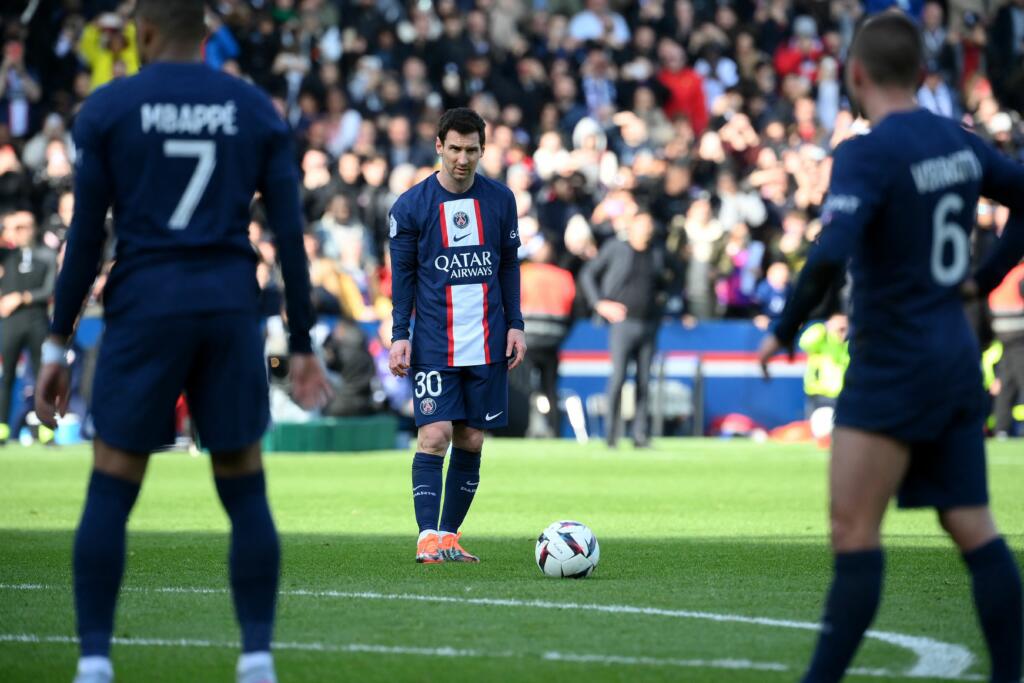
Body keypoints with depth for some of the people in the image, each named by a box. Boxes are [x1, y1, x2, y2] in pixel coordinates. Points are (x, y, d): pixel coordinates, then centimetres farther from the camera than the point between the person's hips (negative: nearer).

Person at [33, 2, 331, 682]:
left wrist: (56, 345, 3)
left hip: (144, 308, -2)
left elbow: (85, 236, -2)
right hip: (231, 310, 2)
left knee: (110, 491, 4)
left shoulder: (108, 108, 2)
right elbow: (290, 236, 4)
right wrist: (302, 345, 9)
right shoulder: (257, 111, 8)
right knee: (245, 491, 8)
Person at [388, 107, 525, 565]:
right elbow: (402, 275, 2)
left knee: (471, 441, 4)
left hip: (487, 345, 3)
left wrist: (515, 325, 7)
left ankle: (449, 534, 13)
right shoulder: (410, 206, -2)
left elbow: (509, 266, 13)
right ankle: (428, 537, -14)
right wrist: (399, 336, -4)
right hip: (434, 345, -3)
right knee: (434, 434, -13)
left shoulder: (500, 200, 6)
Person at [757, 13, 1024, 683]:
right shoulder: (960, 142, 6)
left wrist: (784, 332, -16)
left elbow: (829, 256, -28)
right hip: (958, 357, 7)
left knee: (855, 532, -6)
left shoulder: (868, 154, -17)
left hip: (893, 369, -7)